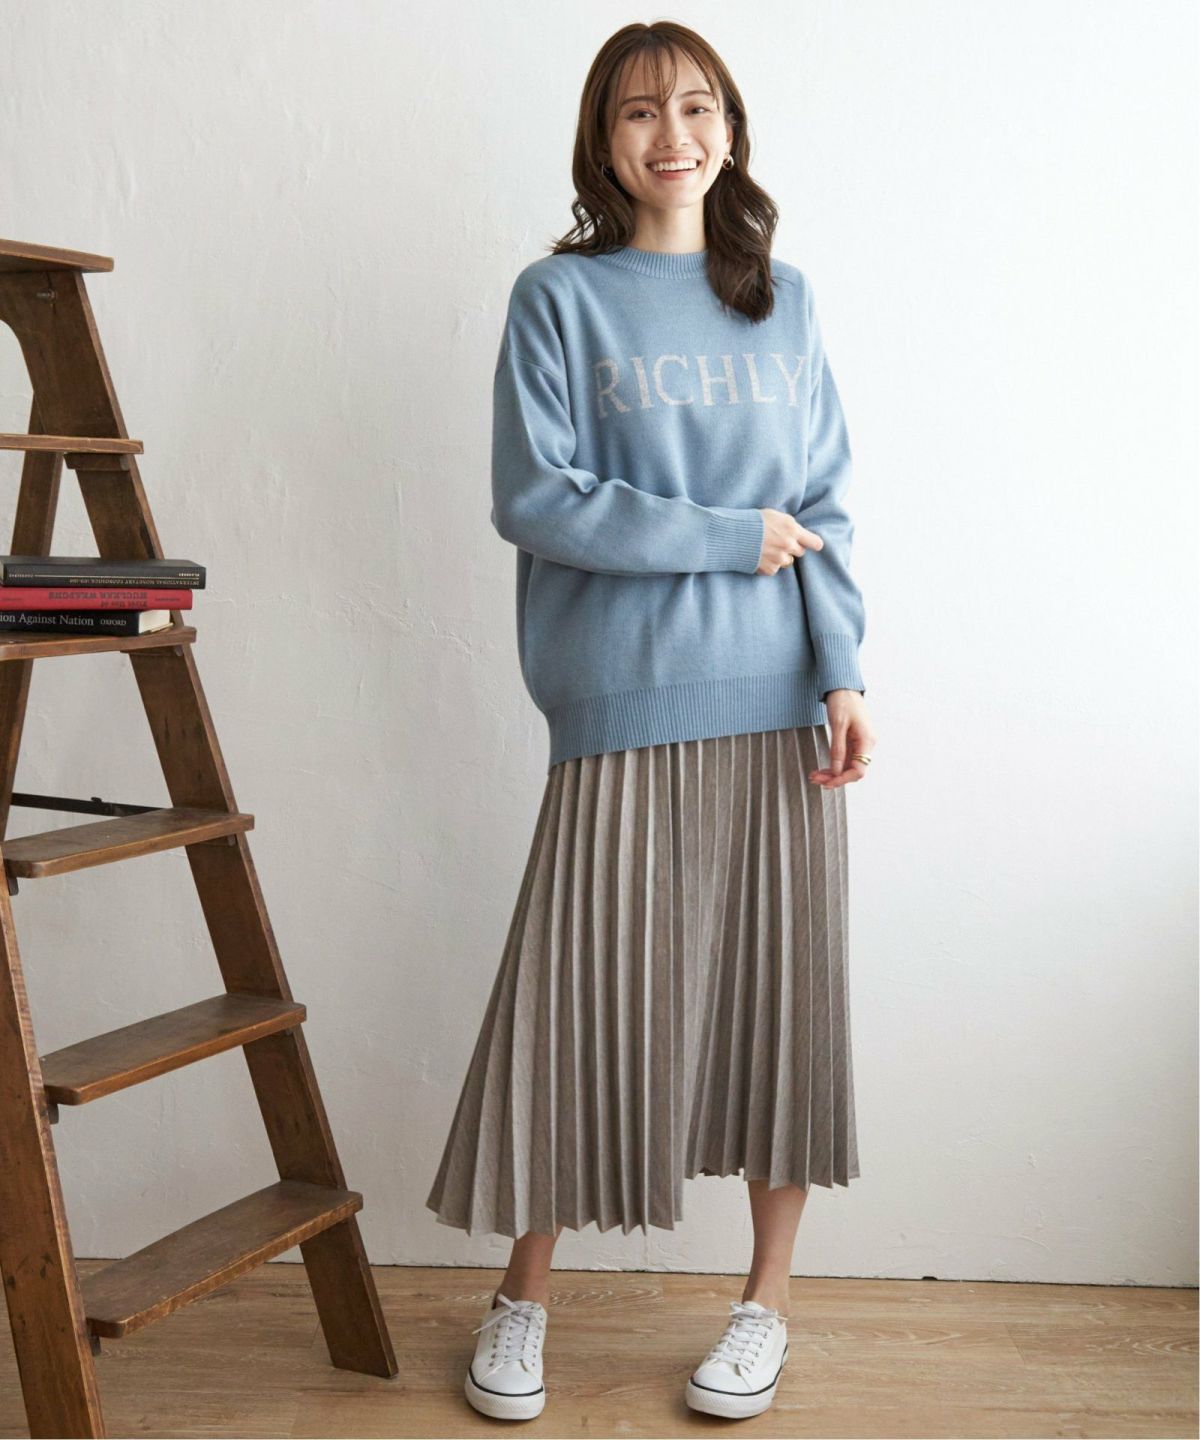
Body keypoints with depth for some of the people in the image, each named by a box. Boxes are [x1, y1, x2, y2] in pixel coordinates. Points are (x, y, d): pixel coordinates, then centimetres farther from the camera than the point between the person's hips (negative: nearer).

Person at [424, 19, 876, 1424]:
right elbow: (536, 500, -7)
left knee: (780, 992, 6)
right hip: (626, 706, -3)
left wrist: (842, 673, -3)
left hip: (779, 704, 3)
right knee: (580, 992, 1)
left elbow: (826, 505, 9)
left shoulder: (784, 299, 13)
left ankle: (766, 1299, 24)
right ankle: (523, 1296, 21)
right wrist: (733, 538, -8)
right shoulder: (560, 297, 2)